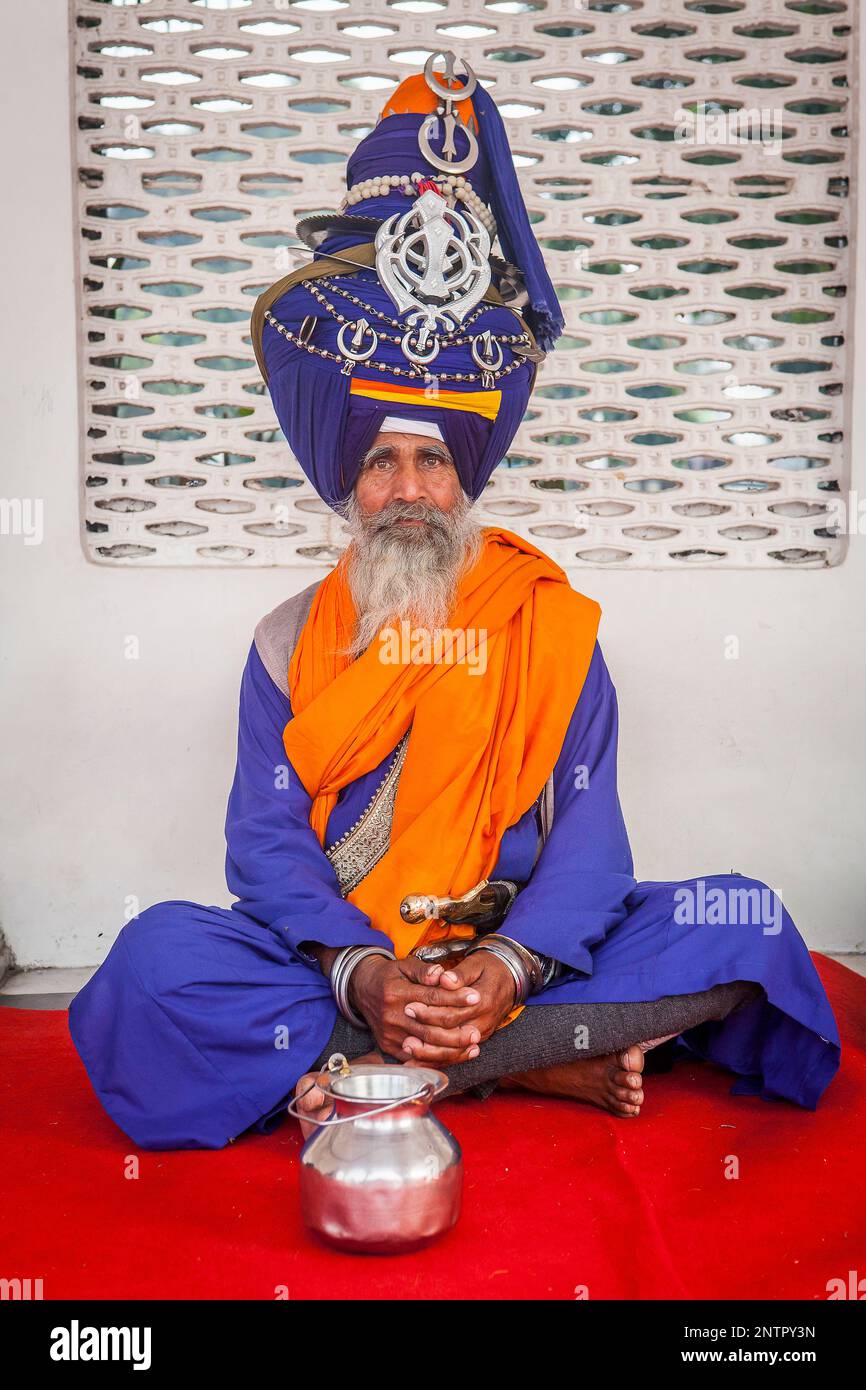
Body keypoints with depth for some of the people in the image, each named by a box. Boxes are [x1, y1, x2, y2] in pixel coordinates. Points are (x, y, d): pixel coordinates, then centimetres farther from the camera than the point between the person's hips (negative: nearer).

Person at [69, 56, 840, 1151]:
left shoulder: (551, 623, 8)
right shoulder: (291, 639, 10)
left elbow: (587, 828, -3)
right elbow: (265, 842, -2)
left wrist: (511, 966, -24)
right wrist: (359, 976, -22)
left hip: (519, 961, 1)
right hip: (338, 966, 0)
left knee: (744, 925, -23)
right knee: (156, 957, -28)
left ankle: (368, 1075, -28)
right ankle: (534, 1069, -28)